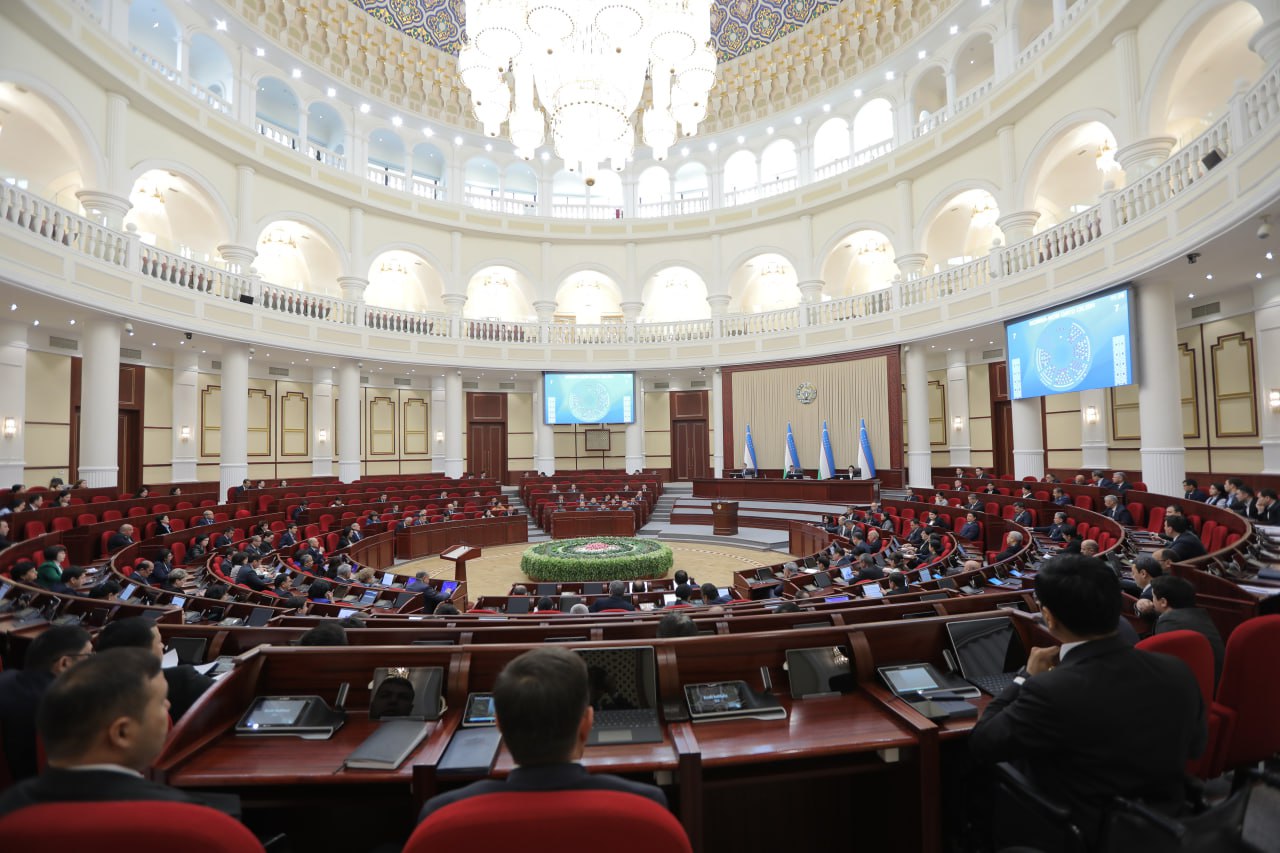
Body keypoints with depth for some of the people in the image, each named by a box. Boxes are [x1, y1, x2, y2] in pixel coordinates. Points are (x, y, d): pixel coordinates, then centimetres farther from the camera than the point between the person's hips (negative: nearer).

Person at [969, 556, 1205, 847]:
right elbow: (1194, 747, 7)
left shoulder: (1051, 690, -34)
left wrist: (1027, 677, -9)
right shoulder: (1178, 673, -15)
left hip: (1076, 837, -5)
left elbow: (981, 744, -17)